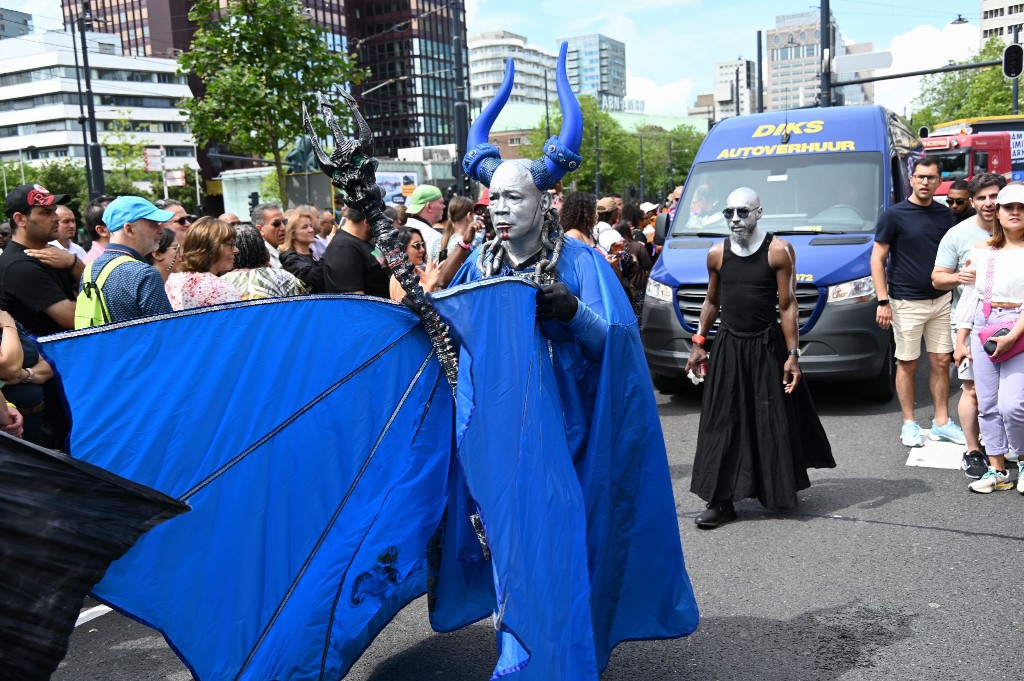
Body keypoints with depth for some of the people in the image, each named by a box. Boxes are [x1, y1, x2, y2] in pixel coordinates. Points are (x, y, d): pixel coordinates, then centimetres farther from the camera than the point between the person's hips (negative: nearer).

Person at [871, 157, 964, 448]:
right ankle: (909, 423, 15)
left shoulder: (944, 214, 7)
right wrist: (883, 301, -15)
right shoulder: (894, 215, -8)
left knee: (941, 362, 8)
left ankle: (941, 422, 19)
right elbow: (877, 258, -8)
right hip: (906, 303, -4)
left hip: (941, 300, 5)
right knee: (907, 365, 4)